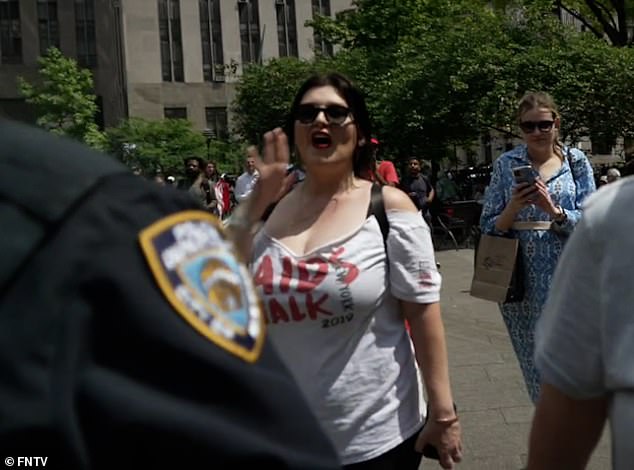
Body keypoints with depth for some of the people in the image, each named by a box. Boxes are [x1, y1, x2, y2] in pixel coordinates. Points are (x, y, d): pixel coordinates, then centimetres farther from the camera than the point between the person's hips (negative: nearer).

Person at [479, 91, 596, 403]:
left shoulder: (576, 162, 4)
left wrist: (553, 210, -19)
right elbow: (489, 227, 3)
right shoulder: (506, 164, 4)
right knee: (534, 358, 9)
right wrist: (514, 207, -16)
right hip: (521, 279, 1)